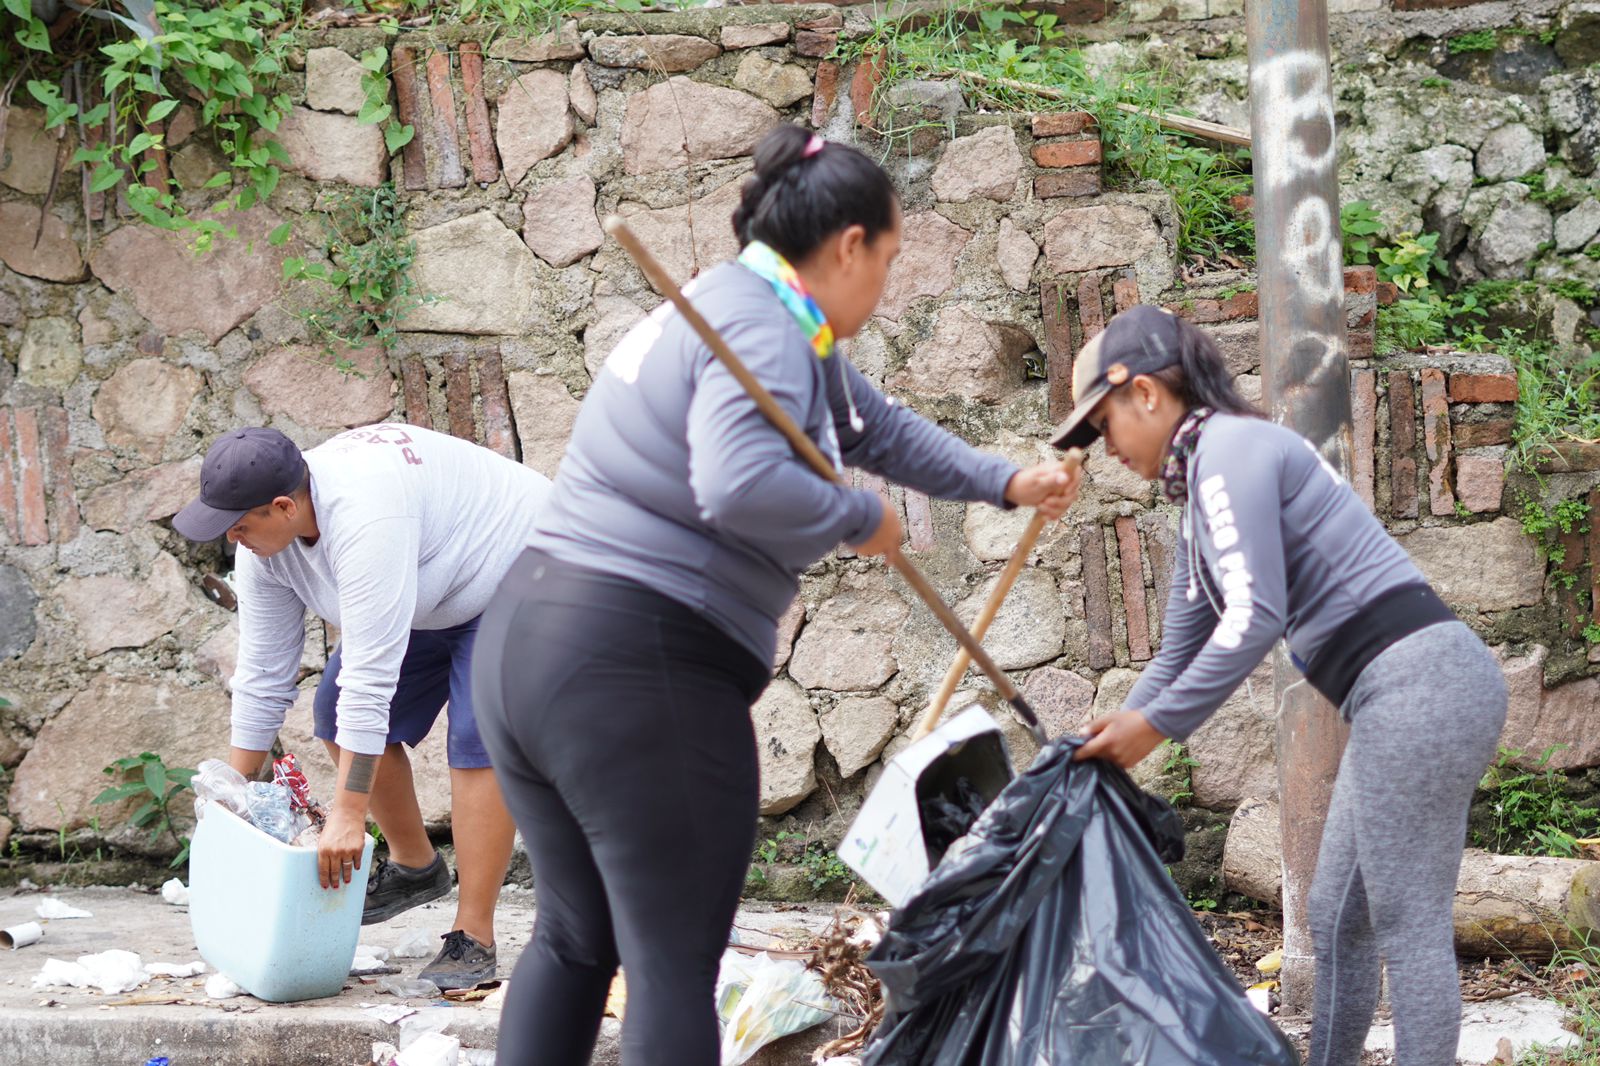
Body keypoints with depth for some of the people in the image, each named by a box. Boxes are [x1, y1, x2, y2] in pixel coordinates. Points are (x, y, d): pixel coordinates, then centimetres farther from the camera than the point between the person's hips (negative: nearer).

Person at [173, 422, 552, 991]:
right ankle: (414, 868, 21)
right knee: (338, 715, 4)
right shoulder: (263, 546, -14)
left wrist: (348, 815, -39)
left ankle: (473, 941, -18)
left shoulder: (362, 518, -40)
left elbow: (370, 677, -40)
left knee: (478, 740, -21)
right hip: (432, 599, 9)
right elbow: (262, 677, -4)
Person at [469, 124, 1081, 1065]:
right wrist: (862, 518, -15)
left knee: (576, 937, 20)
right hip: (640, 669, -10)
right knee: (675, 961, -2)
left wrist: (1005, 484, 33)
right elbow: (740, 483, -31)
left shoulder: (779, 325, 18)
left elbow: (878, 425, 30)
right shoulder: (763, 327, -14)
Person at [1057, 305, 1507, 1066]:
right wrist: (1106, 745, 25)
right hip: (1402, 695, 10)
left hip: (1418, 680, -10)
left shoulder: (1229, 447, -9)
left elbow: (1255, 618, -19)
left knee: (1407, 924, -7)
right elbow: (1180, 655, 28)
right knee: (1336, 919, 14)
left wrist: (1154, 725, -11)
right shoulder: (1200, 485, 21)